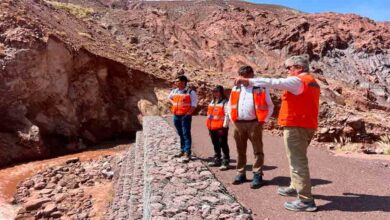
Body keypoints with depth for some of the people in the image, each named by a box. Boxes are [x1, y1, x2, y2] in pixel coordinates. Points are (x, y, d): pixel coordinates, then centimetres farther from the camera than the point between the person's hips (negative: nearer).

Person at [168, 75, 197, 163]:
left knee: (186, 134, -6)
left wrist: (188, 113, -17)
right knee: (180, 134, 15)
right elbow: (169, 97, 31)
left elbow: (194, 104, -8)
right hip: (176, 116, 6)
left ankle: (187, 153, -5)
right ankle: (182, 151, 27)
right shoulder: (174, 91, 10)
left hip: (185, 116, -6)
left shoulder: (190, 92, -7)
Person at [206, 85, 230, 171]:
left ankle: (225, 162, 3)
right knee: (215, 144, 16)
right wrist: (209, 125, 17)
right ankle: (217, 160, 27)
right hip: (212, 127, 8)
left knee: (223, 144, -3)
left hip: (221, 127, -8)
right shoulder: (212, 102, 17)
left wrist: (225, 126, -18)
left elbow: (227, 115, -14)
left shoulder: (225, 102, -8)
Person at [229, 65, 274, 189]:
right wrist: (233, 120, 9)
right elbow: (230, 105, 19)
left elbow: (270, 106, 3)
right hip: (238, 124, 4)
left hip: (254, 123, -4)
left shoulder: (261, 88, 1)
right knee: (240, 150, 11)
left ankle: (257, 175, 5)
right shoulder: (236, 88, 12)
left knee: (258, 150, -1)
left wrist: (263, 120, -5)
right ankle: (241, 174, 21)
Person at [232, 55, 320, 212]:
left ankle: (306, 200, -2)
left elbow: (274, 82, -23)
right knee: (298, 159, 22)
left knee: (298, 162, -6)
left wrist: (249, 81, -25)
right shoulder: (312, 82, 16)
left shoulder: (297, 81, -13)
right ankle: (295, 188, 35)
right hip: (307, 125, 10)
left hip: (296, 126, -10)